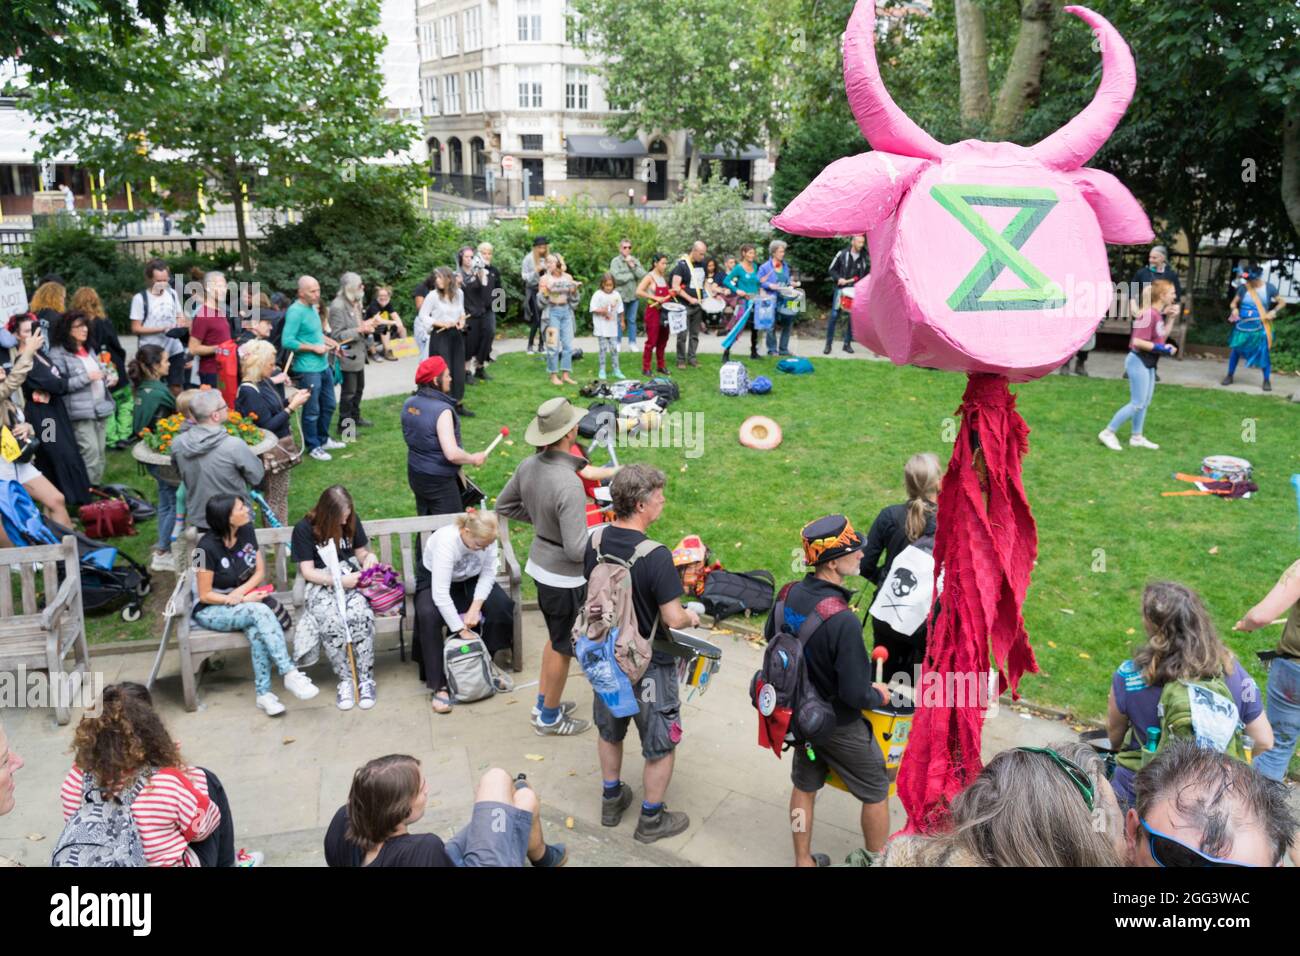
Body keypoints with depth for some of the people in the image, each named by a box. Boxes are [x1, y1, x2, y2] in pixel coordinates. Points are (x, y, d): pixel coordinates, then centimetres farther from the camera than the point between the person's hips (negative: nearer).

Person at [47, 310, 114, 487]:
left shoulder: (88, 350, 19)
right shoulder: (58, 353, -7)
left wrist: (106, 377, 7)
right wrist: (87, 377, -18)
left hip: (100, 407, 8)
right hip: (80, 412, -8)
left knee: (100, 453, 11)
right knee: (91, 453, -12)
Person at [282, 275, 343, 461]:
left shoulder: (312, 308, 9)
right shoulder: (296, 311, -19)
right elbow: (287, 341, -23)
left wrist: (329, 341, 6)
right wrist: (314, 348, -19)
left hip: (323, 366, 9)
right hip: (307, 369, -9)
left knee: (328, 405, 20)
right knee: (312, 410, 3)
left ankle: (323, 440, 36)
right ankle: (313, 447, 17)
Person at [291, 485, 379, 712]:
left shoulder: (351, 521, 7)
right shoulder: (304, 529, -3)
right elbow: (308, 572, -5)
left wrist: (369, 556, -6)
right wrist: (339, 580, -18)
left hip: (351, 578, 2)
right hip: (322, 584, -2)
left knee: (360, 614, -33)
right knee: (331, 621, -35)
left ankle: (366, 679, -24)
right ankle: (345, 680, -20)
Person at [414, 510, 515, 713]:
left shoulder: (486, 539, -24)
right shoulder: (446, 541, -38)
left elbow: (488, 574, -14)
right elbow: (440, 594, -39)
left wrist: (475, 608, -27)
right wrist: (462, 631, -37)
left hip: (471, 580, 4)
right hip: (435, 580, -4)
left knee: (501, 605, -20)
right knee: (428, 616, -33)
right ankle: (439, 685, -26)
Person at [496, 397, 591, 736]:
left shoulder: (529, 466, -7)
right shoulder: (569, 485, -32)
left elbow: (504, 506, 10)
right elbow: (577, 550, -32)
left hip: (539, 565, 8)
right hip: (564, 577, -8)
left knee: (555, 637, 27)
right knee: (564, 647, 14)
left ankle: (544, 703, 43)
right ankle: (549, 718, 32)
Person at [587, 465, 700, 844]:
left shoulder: (595, 541, -9)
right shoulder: (656, 556, -30)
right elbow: (673, 618, -25)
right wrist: (691, 617, -3)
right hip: (648, 666, -6)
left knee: (610, 730, 27)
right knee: (661, 744, 15)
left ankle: (611, 799, 44)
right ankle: (651, 819, 29)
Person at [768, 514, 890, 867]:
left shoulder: (789, 594, -13)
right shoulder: (843, 621, -35)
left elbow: (771, 635, 8)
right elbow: (855, 695, -29)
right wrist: (878, 696, -7)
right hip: (839, 726, -6)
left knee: (804, 786, 25)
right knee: (875, 791, 18)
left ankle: (803, 860, 42)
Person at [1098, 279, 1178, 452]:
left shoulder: (1158, 314, 8)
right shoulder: (1149, 314, -22)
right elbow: (1138, 342, -26)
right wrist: (1162, 349, -21)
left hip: (1149, 363, 10)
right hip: (1138, 361, -10)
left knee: (1145, 403, 14)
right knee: (1137, 404, -7)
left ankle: (1137, 437, 23)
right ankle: (1108, 432, 0)